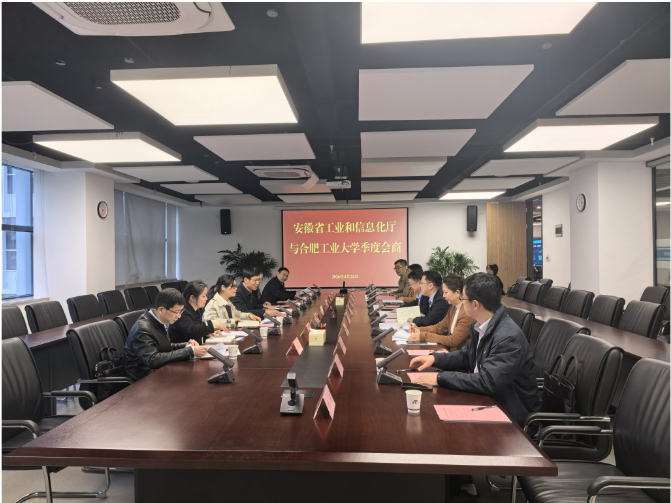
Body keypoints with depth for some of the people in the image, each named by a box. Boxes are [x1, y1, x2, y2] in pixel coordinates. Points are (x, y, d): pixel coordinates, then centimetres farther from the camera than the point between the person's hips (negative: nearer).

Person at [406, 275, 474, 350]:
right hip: (451, 349, 8)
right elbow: (440, 327, 17)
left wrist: (424, 336, -22)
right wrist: (420, 330, 0)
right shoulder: (452, 308, 8)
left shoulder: (467, 313, -21)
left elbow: (453, 341, -22)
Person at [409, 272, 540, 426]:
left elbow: (487, 382, -31)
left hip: (510, 412, -7)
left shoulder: (509, 337, -28)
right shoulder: (480, 326, 0)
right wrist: (435, 358, 1)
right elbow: (466, 355, 16)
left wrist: (441, 378, -27)